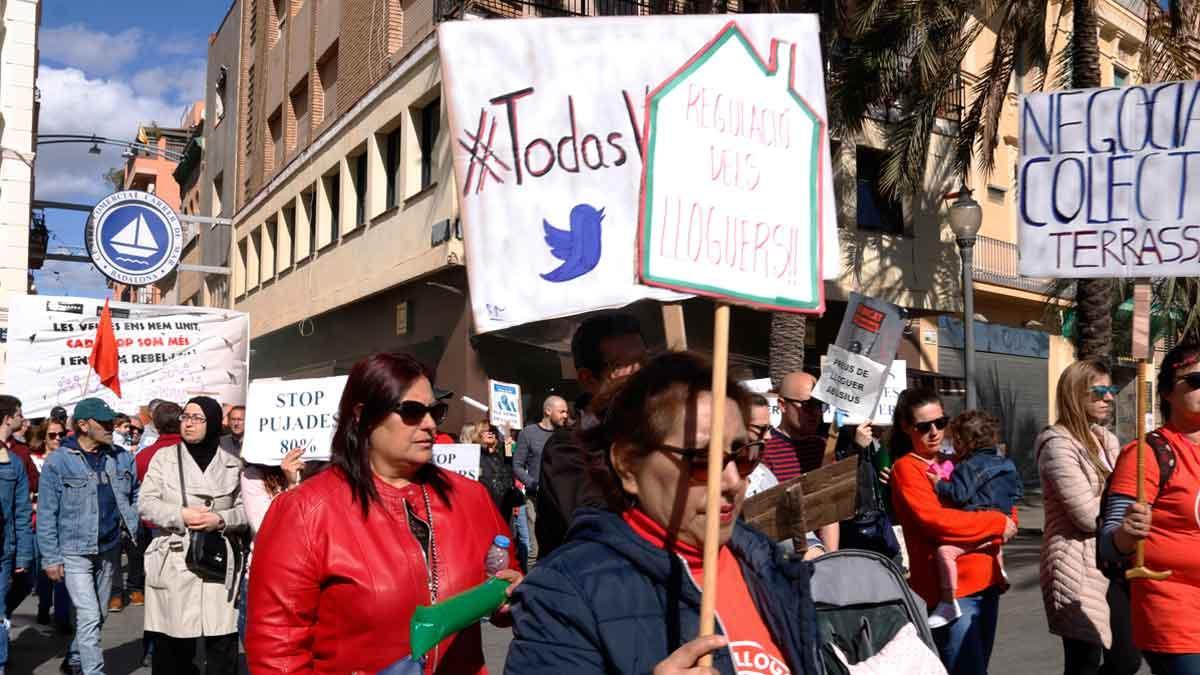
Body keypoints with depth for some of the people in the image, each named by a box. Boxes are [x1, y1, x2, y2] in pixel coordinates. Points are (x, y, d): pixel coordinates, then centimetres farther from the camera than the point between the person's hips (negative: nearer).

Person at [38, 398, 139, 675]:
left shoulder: (122, 458, 2)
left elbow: (136, 497, 14)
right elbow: (46, 514, -7)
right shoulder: (58, 461, -10)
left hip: (109, 549, 5)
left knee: (99, 614, 17)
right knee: (89, 616, -10)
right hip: (75, 551, -5)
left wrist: (139, 531, 2)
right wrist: (50, 557, -9)